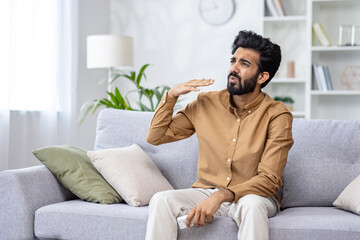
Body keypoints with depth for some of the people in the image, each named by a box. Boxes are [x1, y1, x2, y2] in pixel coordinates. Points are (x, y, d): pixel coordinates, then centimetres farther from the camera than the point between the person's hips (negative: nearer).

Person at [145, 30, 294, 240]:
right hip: (206, 190, 3)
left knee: (252, 204, -38)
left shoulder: (277, 115, -10)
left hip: (252, 195, -3)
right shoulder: (206, 103, 2)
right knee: (161, 200, -25)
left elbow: (269, 180, -16)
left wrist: (221, 195, -29)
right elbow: (155, 137, 9)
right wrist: (171, 95, -5)